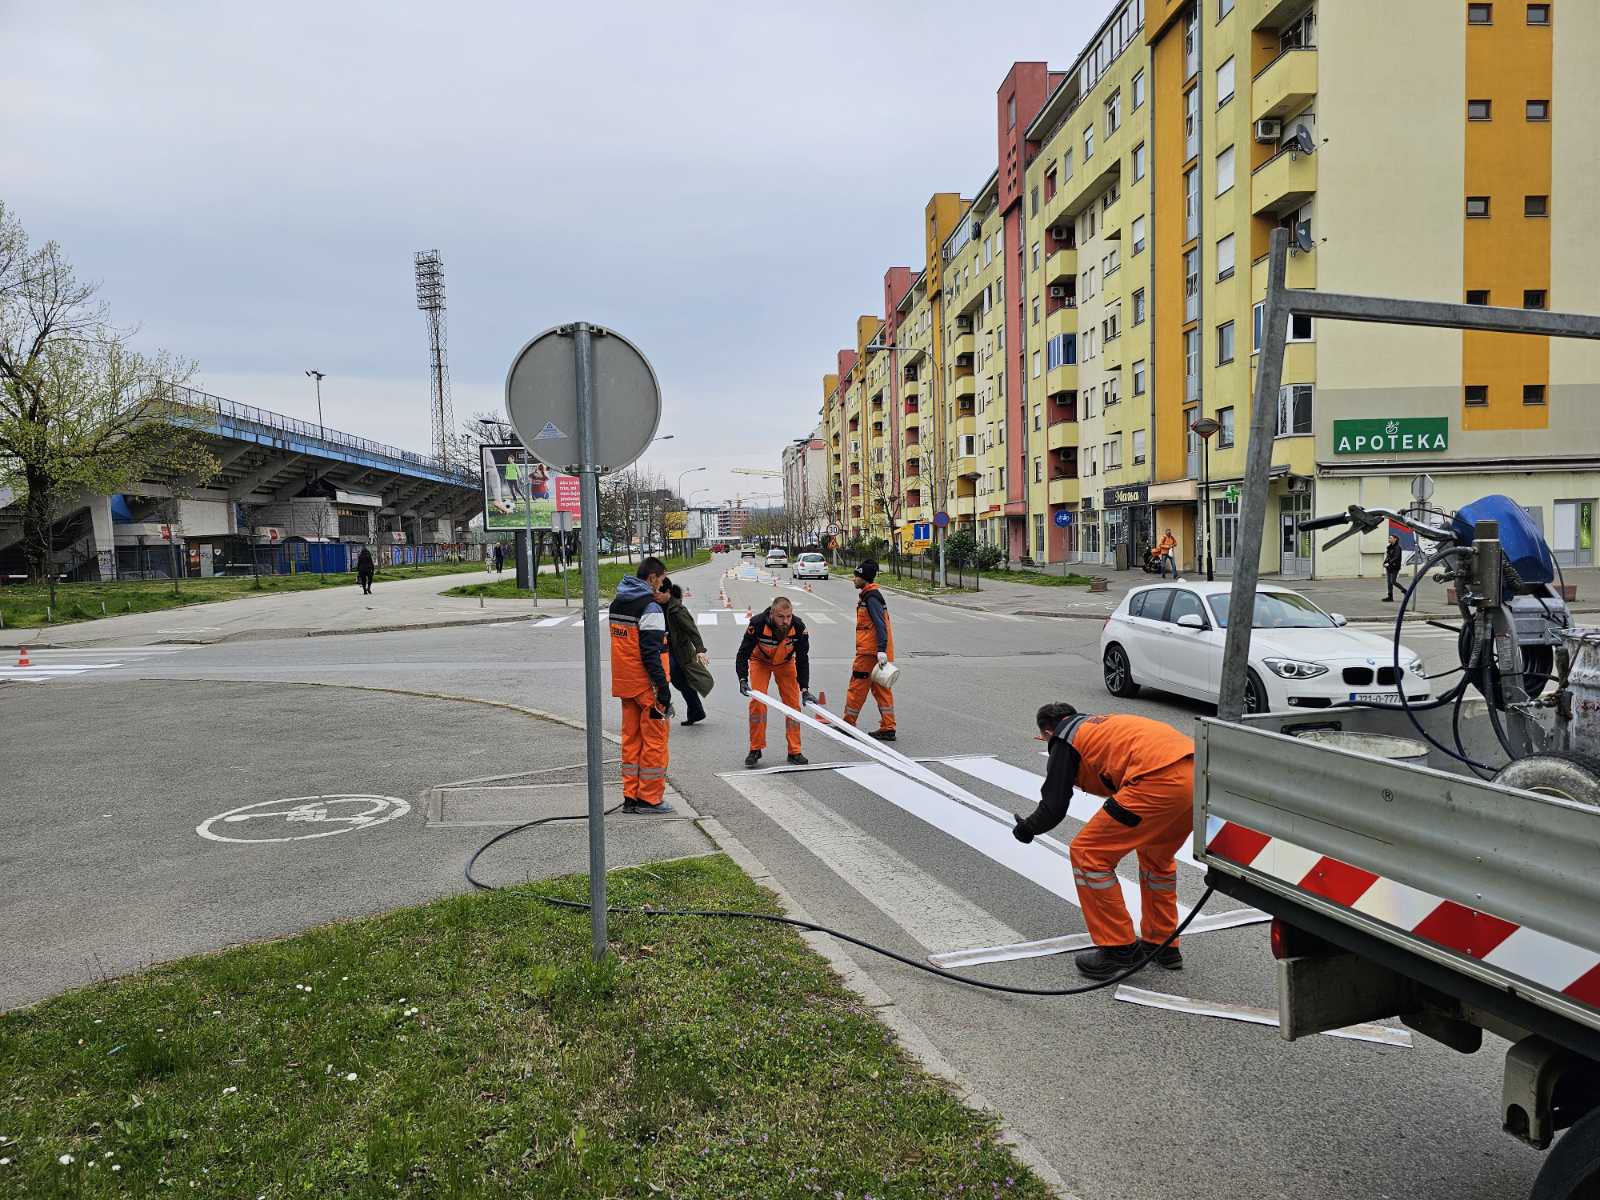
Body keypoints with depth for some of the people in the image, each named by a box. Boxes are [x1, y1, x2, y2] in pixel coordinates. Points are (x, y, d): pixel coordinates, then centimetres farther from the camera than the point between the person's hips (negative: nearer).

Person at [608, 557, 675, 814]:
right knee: (655, 739, 1)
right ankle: (649, 799, 5)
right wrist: (664, 690, -19)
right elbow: (651, 653, -21)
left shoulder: (617, 603, 12)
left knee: (631, 738, 14)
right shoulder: (650, 607, -16)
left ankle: (631, 797, 19)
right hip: (646, 685, -8)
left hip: (624, 684, 8)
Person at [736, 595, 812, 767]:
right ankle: (755, 749, 0)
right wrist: (743, 680, -42)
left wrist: (804, 689, -24)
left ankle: (794, 751, 5)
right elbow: (743, 653, -28)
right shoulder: (758, 624, -37)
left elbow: (802, 660, -19)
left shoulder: (799, 627, -30)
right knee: (757, 702, -13)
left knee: (793, 703, -4)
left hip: (785, 663, 2)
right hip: (760, 661, -2)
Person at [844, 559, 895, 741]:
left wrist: (881, 650, -30)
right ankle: (888, 728, 13)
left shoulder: (871, 598, -15)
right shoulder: (867, 595, 16)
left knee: (857, 686, 1)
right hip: (873, 650, 10)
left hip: (870, 651, -10)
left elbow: (880, 625, -23)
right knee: (880, 689, 11)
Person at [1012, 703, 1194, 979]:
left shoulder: (1065, 740, 12)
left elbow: (1054, 808, 8)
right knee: (1156, 855, 32)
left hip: (1162, 782, -9)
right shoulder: (1108, 724, 34)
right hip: (1200, 774, 9)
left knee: (1088, 854, 4)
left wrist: (1027, 828, 27)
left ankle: (1119, 948, 10)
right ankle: (1162, 944, 37)